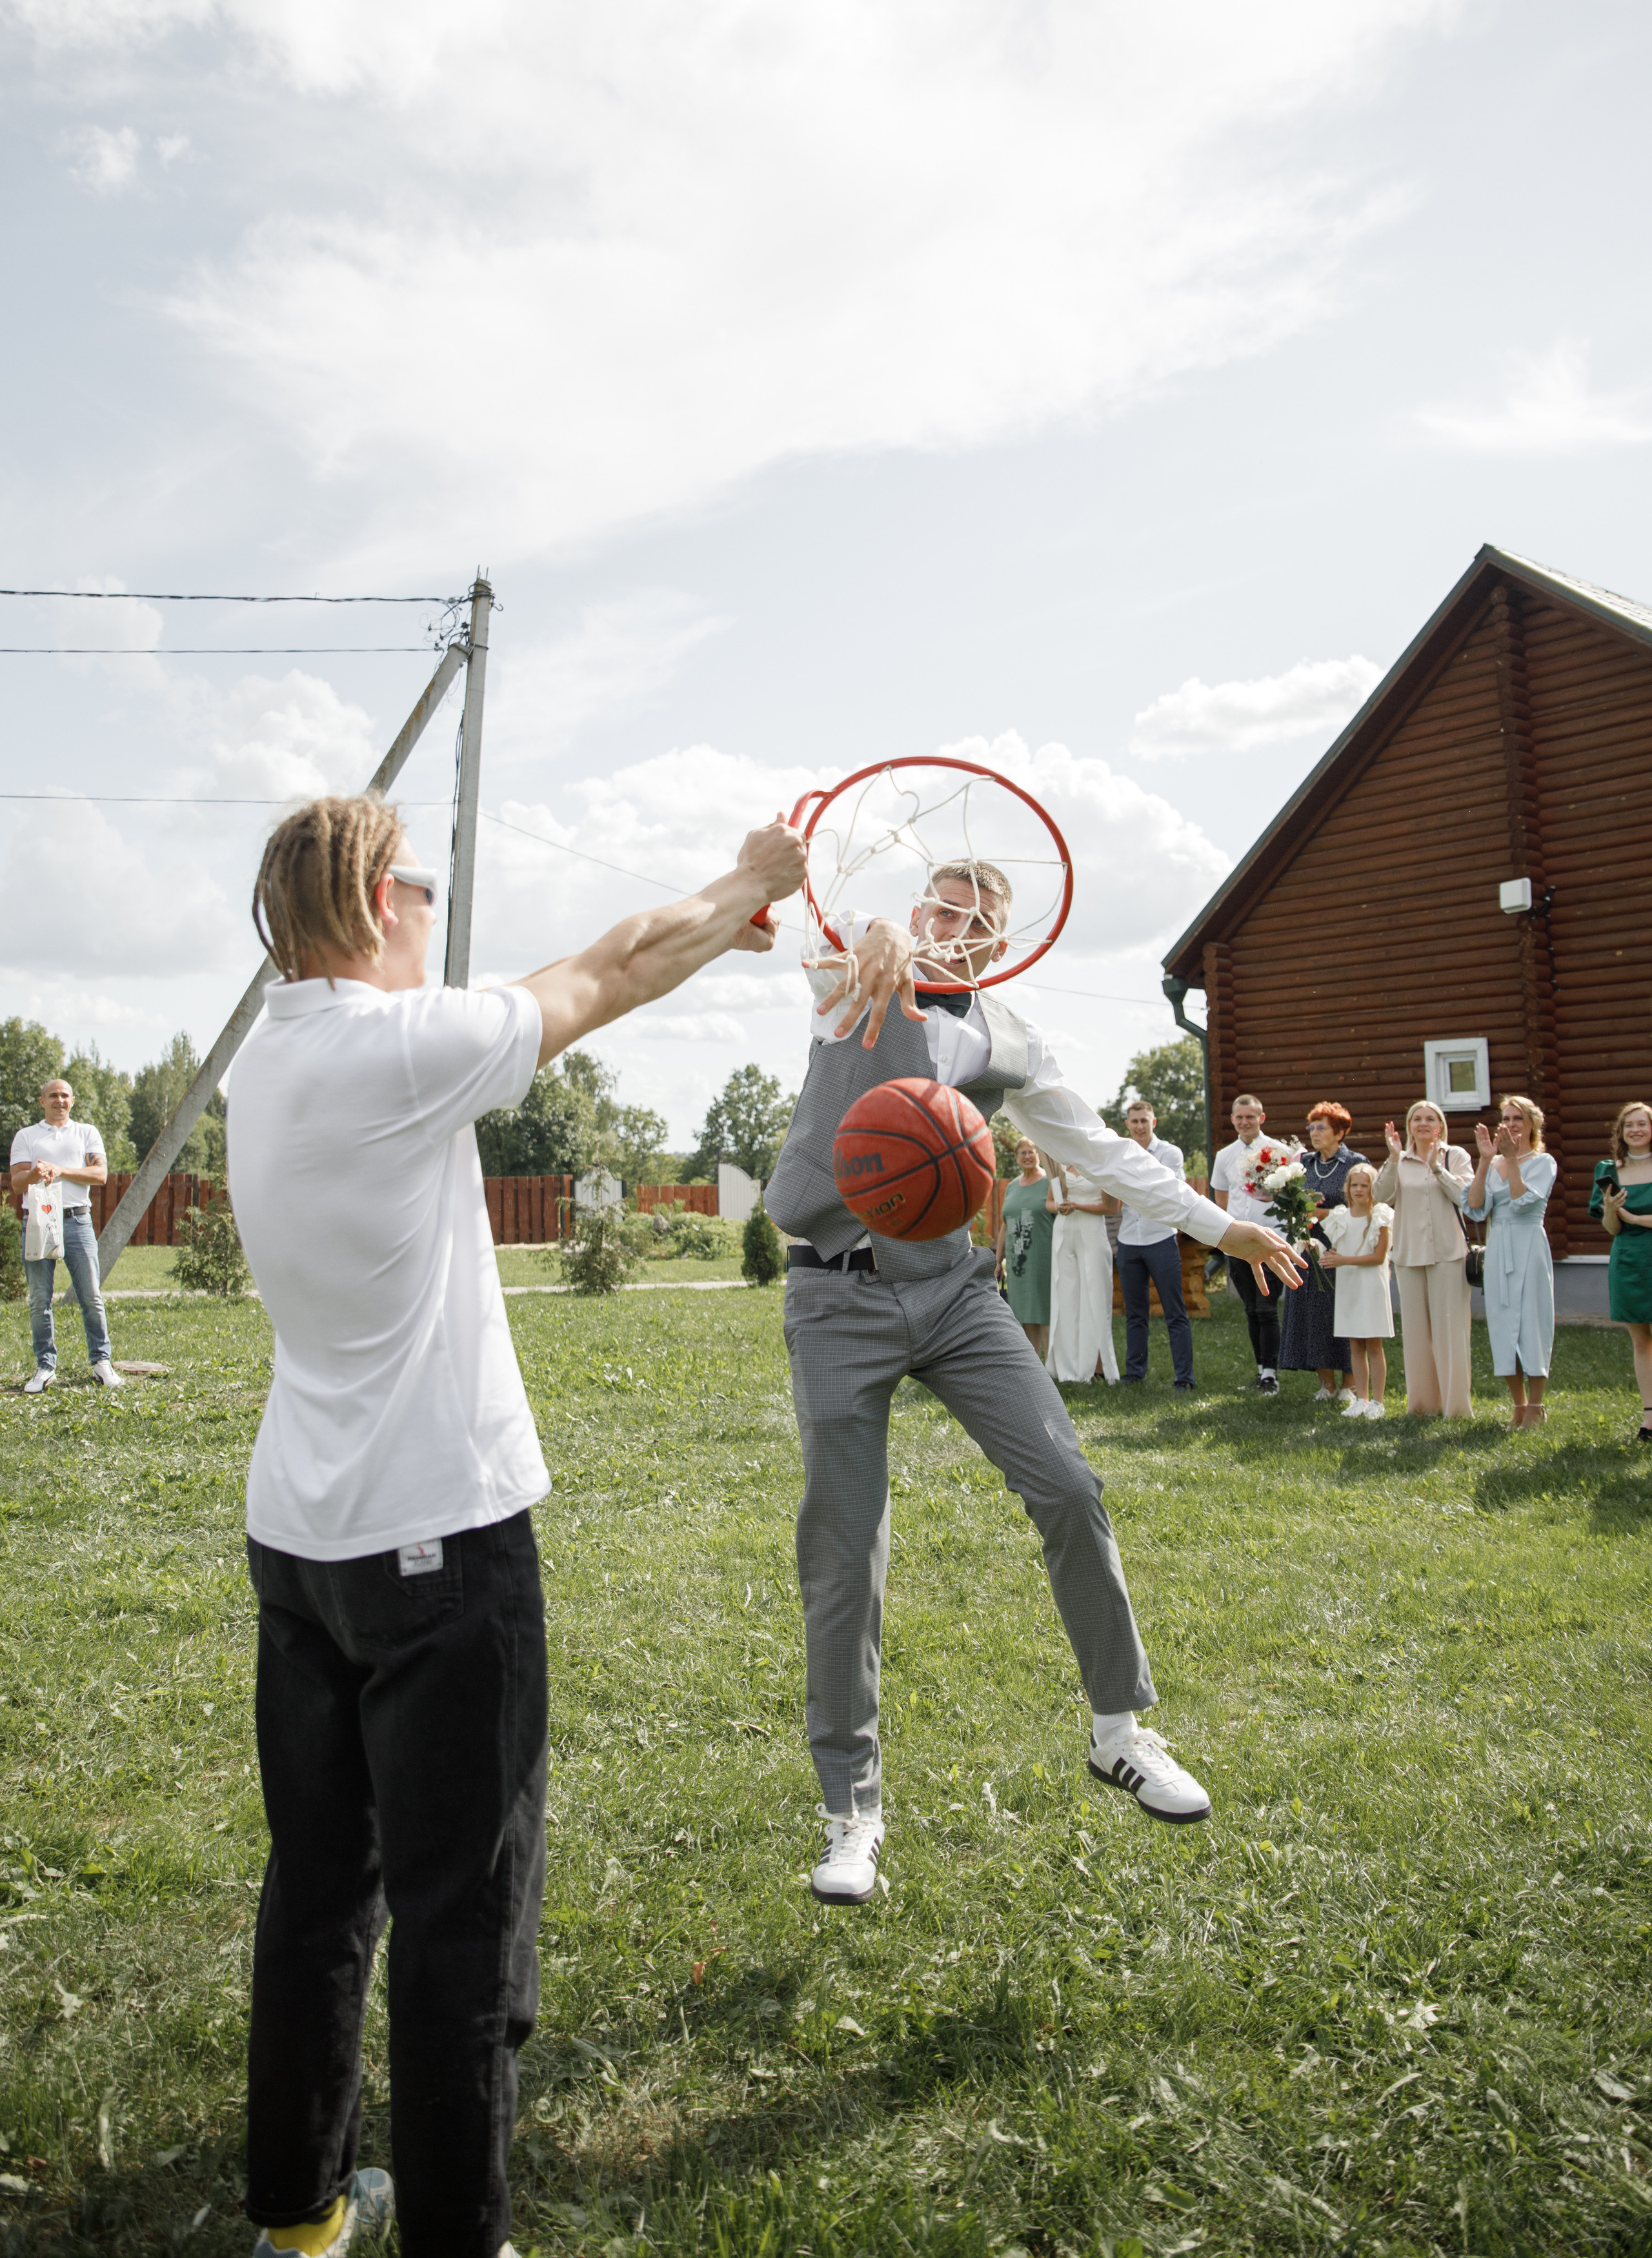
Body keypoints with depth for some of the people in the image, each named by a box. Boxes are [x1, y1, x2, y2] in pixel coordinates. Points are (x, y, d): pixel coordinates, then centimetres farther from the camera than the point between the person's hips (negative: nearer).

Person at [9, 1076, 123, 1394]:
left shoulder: (86, 1132, 14)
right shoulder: (26, 1136, 13)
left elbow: (100, 1174, 2)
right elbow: (16, 1182, 3)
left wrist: (61, 1171, -10)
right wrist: (35, 1174, -19)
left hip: (77, 1221, 0)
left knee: (91, 1296, -2)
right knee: (40, 1299, 1)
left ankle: (101, 1362, 5)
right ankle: (45, 1367, 8)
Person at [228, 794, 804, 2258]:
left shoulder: (266, 1065, 7)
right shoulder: (400, 1047, -18)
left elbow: (564, 996, 14)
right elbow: (606, 976, -5)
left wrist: (704, 926, 19)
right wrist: (746, 887, 13)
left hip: (297, 1533, 9)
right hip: (437, 1538, -9)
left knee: (320, 1887, 21)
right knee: (461, 1919, 5)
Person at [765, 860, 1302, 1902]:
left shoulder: (1007, 1040, 11)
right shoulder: (859, 970, 1)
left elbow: (1098, 1144, 18)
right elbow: (836, 919, -23)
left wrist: (1219, 1224, 15)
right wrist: (879, 941, -48)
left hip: (954, 1287, 3)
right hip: (842, 1299, -3)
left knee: (1069, 1488, -3)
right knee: (844, 1554, -2)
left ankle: (1121, 1732, 18)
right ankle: (853, 1810, 14)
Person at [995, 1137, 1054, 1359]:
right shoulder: (1012, 1187, 17)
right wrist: (999, 1261, 18)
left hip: (1045, 1262, -6)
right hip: (1018, 1263, 6)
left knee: (1046, 1315, -6)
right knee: (1024, 1316, 6)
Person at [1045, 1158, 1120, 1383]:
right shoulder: (1060, 1164, 12)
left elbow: (1112, 1208, -6)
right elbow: (1049, 1202, 17)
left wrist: (1078, 1206, -16)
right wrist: (1059, 1208, -6)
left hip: (1092, 1235, -4)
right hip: (1064, 1233, 5)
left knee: (1094, 1297, -5)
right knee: (1065, 1297, 3)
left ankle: (1098, 1366, -2)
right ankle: (1069, 1367, 7)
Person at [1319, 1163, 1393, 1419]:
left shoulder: (1380, 1217, -4)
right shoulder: (1340, 1217, 9)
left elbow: (1379, 1256, -10)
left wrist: (1345, 1260, -18)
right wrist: (1327, 1256, -8)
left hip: (1371, 1285, -4)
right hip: (1346, 1285, 4)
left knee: (1374, 1345, -2)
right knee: (1355, 1345, 7)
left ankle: (1377, 1401, 4)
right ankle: (1361, 1399, 14)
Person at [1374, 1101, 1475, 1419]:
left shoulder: (1456, 1156, 5)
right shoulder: (1399, 1161, 10)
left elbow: (1465, 1195, -9)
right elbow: (1382, 1196, -6)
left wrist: (1436, 1166, -15)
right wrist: (1393, 1158, -15)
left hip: (1448, 1252, -2)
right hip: (1409, 1254, 3)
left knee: (1449, 1327, -5)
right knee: (1416, 1329, 6)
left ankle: (1456, 1405, 1)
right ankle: (1422, 1403, 14)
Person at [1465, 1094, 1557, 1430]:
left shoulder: (1543, 1162, 0)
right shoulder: (1493, 1165, 11)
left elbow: (1524, 1201, -15)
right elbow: (1475, 1207, -4)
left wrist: (1511, 1158, -16)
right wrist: (1486, 1160, -8)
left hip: (1529, 1248, -4)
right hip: (1498, 1249, 4)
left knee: (1531, 1320, -4)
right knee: (1503, 1323, 4)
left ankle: (1535, 1409, 4)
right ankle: (1519, 1406, 15)